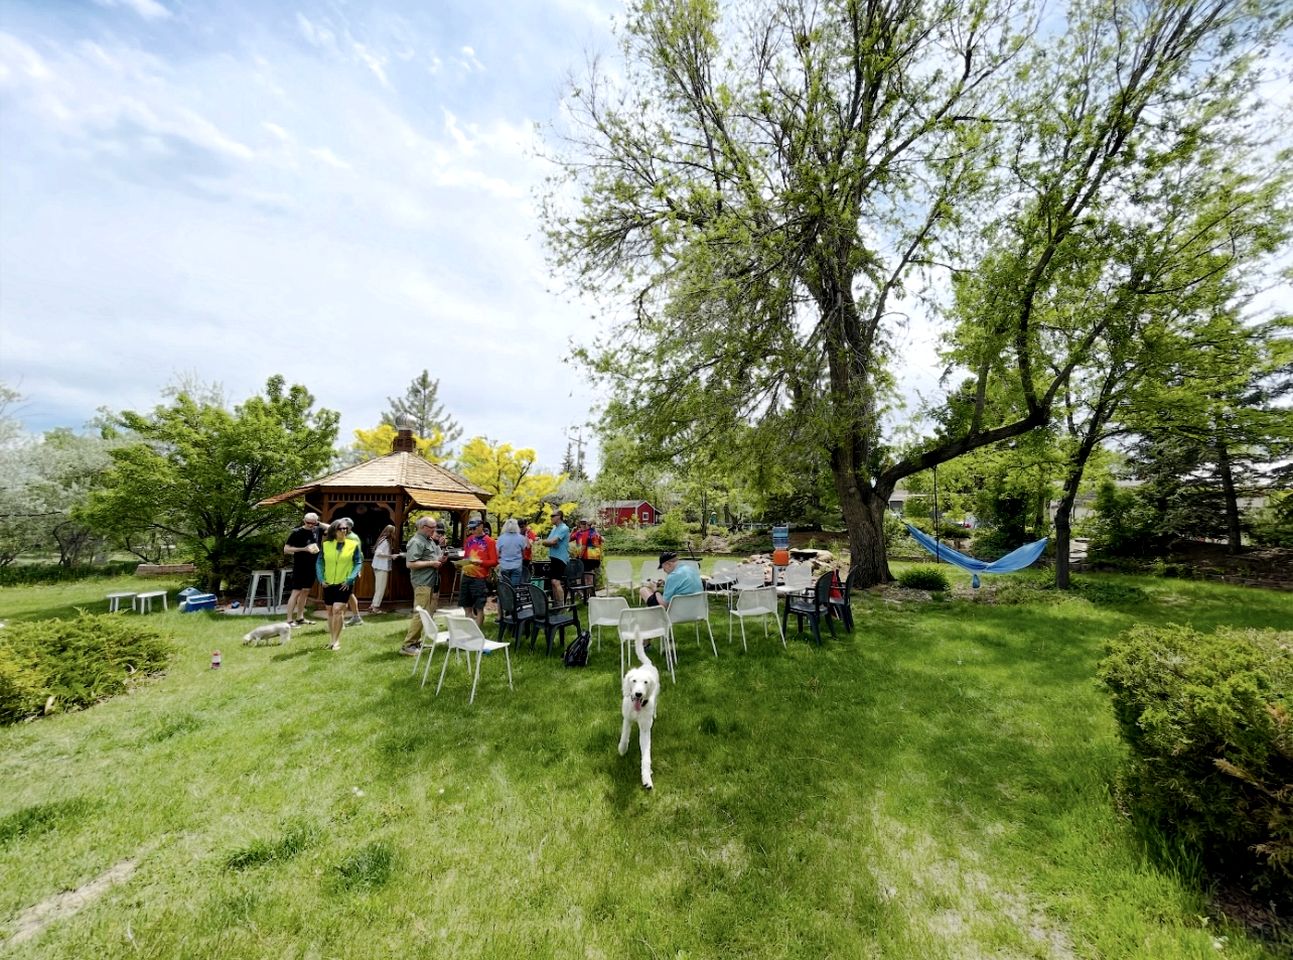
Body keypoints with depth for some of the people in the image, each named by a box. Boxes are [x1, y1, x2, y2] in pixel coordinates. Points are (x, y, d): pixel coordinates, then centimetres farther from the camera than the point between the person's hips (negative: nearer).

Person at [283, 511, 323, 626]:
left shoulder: (318, 530, 4)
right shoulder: (296, 533, -10)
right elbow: (286, 549, -10)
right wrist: (304, 549, -19)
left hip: (312, 567, 6)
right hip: (300, 567, -6)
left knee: (305, 591, 12)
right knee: (296, 592, -5)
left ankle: (300, 618, 22)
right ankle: (289, 620, -1)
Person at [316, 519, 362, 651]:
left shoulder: (353, 544, -4)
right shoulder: (326, 545, 2)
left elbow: (358, 563, -2)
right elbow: (319, 562, 8)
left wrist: (350, 579, -11)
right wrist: (321, 578, -2)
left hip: (344, 583, -3)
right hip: (328, 583, 3)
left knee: (338, 610, -12)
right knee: (330, 611, 12)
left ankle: (336, 641, -1)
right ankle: (333, 639, 25)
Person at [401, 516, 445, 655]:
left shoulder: (430, 540, 14)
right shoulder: (416, 542, -15)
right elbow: (410, 564, -22)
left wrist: (440, 560, 5)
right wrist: (431, 563, -20)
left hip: (431, 582, 10)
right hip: (422, 583, -10)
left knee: (427, 613, 14)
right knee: (421, 614, -8)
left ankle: (416, 641, 24)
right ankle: (407, 646, 0)